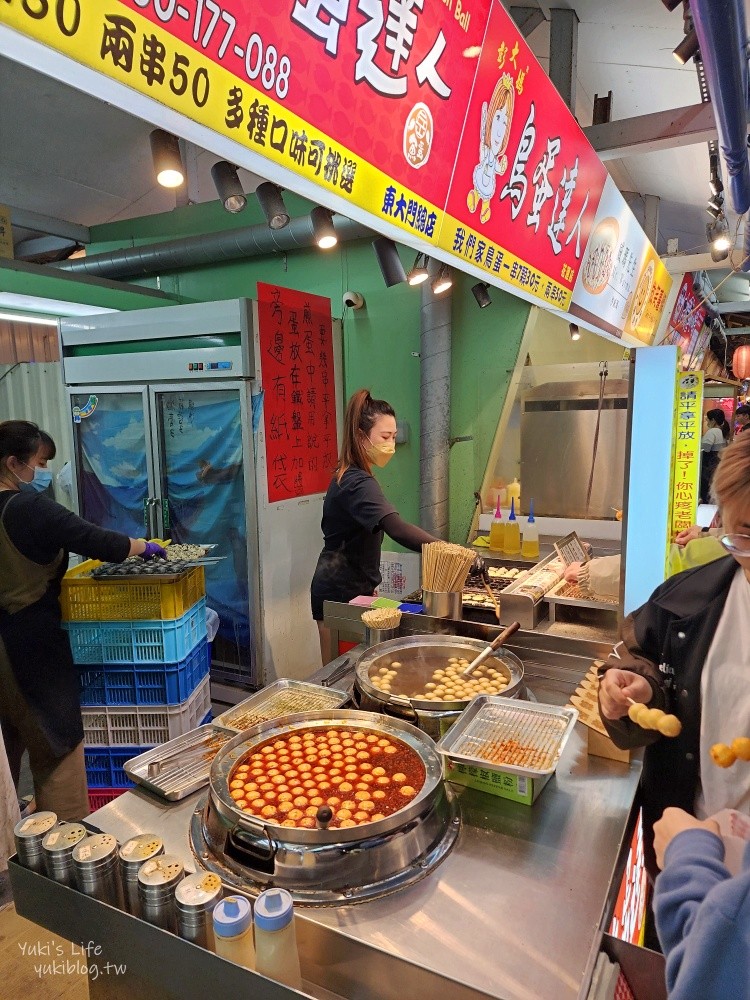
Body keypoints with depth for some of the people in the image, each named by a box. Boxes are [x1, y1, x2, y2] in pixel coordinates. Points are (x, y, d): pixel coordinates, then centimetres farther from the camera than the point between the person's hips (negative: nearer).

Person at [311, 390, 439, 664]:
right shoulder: (358, 484, -22)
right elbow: (397, 529, -39)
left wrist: (367, 586, 13)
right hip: (341, 594, -9)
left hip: (346, 588, 9)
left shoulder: (347, 477, 9)